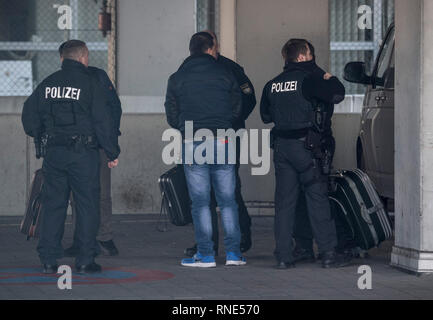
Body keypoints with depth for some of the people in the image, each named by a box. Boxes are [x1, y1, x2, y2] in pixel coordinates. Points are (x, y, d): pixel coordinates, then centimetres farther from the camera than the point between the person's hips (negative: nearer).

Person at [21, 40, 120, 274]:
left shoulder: (47, 83, 8)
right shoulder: (89, 83, -5)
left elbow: (29, 114, 12)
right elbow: (103, 121, -7)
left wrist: (39, 137, 27)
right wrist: (112, 152, -1)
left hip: (54, 152, 4)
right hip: (83, 153, -4)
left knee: (52, 204, 9)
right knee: (87, 205, 2)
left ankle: (48, 260, 7)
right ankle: (85, 260, 1)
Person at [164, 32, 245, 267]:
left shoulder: (177, 79, 4)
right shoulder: (225, 75, 5)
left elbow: (172, 117, 5)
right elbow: (237, 109, 8)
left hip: (192, 144, -1)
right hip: (222, 142, 1)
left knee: (200, 202, 2)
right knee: (227, 200, 7)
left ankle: (206, 254, 0)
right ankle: (233, 252, 7)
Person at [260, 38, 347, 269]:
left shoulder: (272, 85, 10)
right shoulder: (307, 79, -9)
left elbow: (265, 116, 19)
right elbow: (337, 95, -14)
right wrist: (330, 80, 5)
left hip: (281, 146, 5)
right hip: (304, 145, -5)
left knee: (284, 202, 7)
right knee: (318, 199, 0)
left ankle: (283, 257, 5)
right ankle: (328, 254, -1)